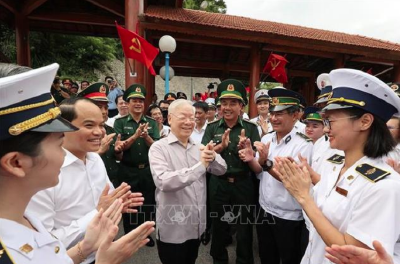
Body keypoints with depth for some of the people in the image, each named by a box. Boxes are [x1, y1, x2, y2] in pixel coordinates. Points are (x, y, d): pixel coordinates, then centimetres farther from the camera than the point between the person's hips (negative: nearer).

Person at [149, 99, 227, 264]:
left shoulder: (198, 147, 3)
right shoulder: (159, 148, -15)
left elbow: (221, 170, 0)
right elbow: (163, 182, -29)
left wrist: (213, 157, -22)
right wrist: (200, 165, -34)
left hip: (196, 225, 6)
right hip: (172, 229, -5)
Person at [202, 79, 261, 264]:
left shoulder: (251, 128, -5)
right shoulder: (212, 128, -2)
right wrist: (221, 146, -27)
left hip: (243, 185, -1)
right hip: (218, 184, 1)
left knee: (244, 228, 15)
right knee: (218, 227, 19)